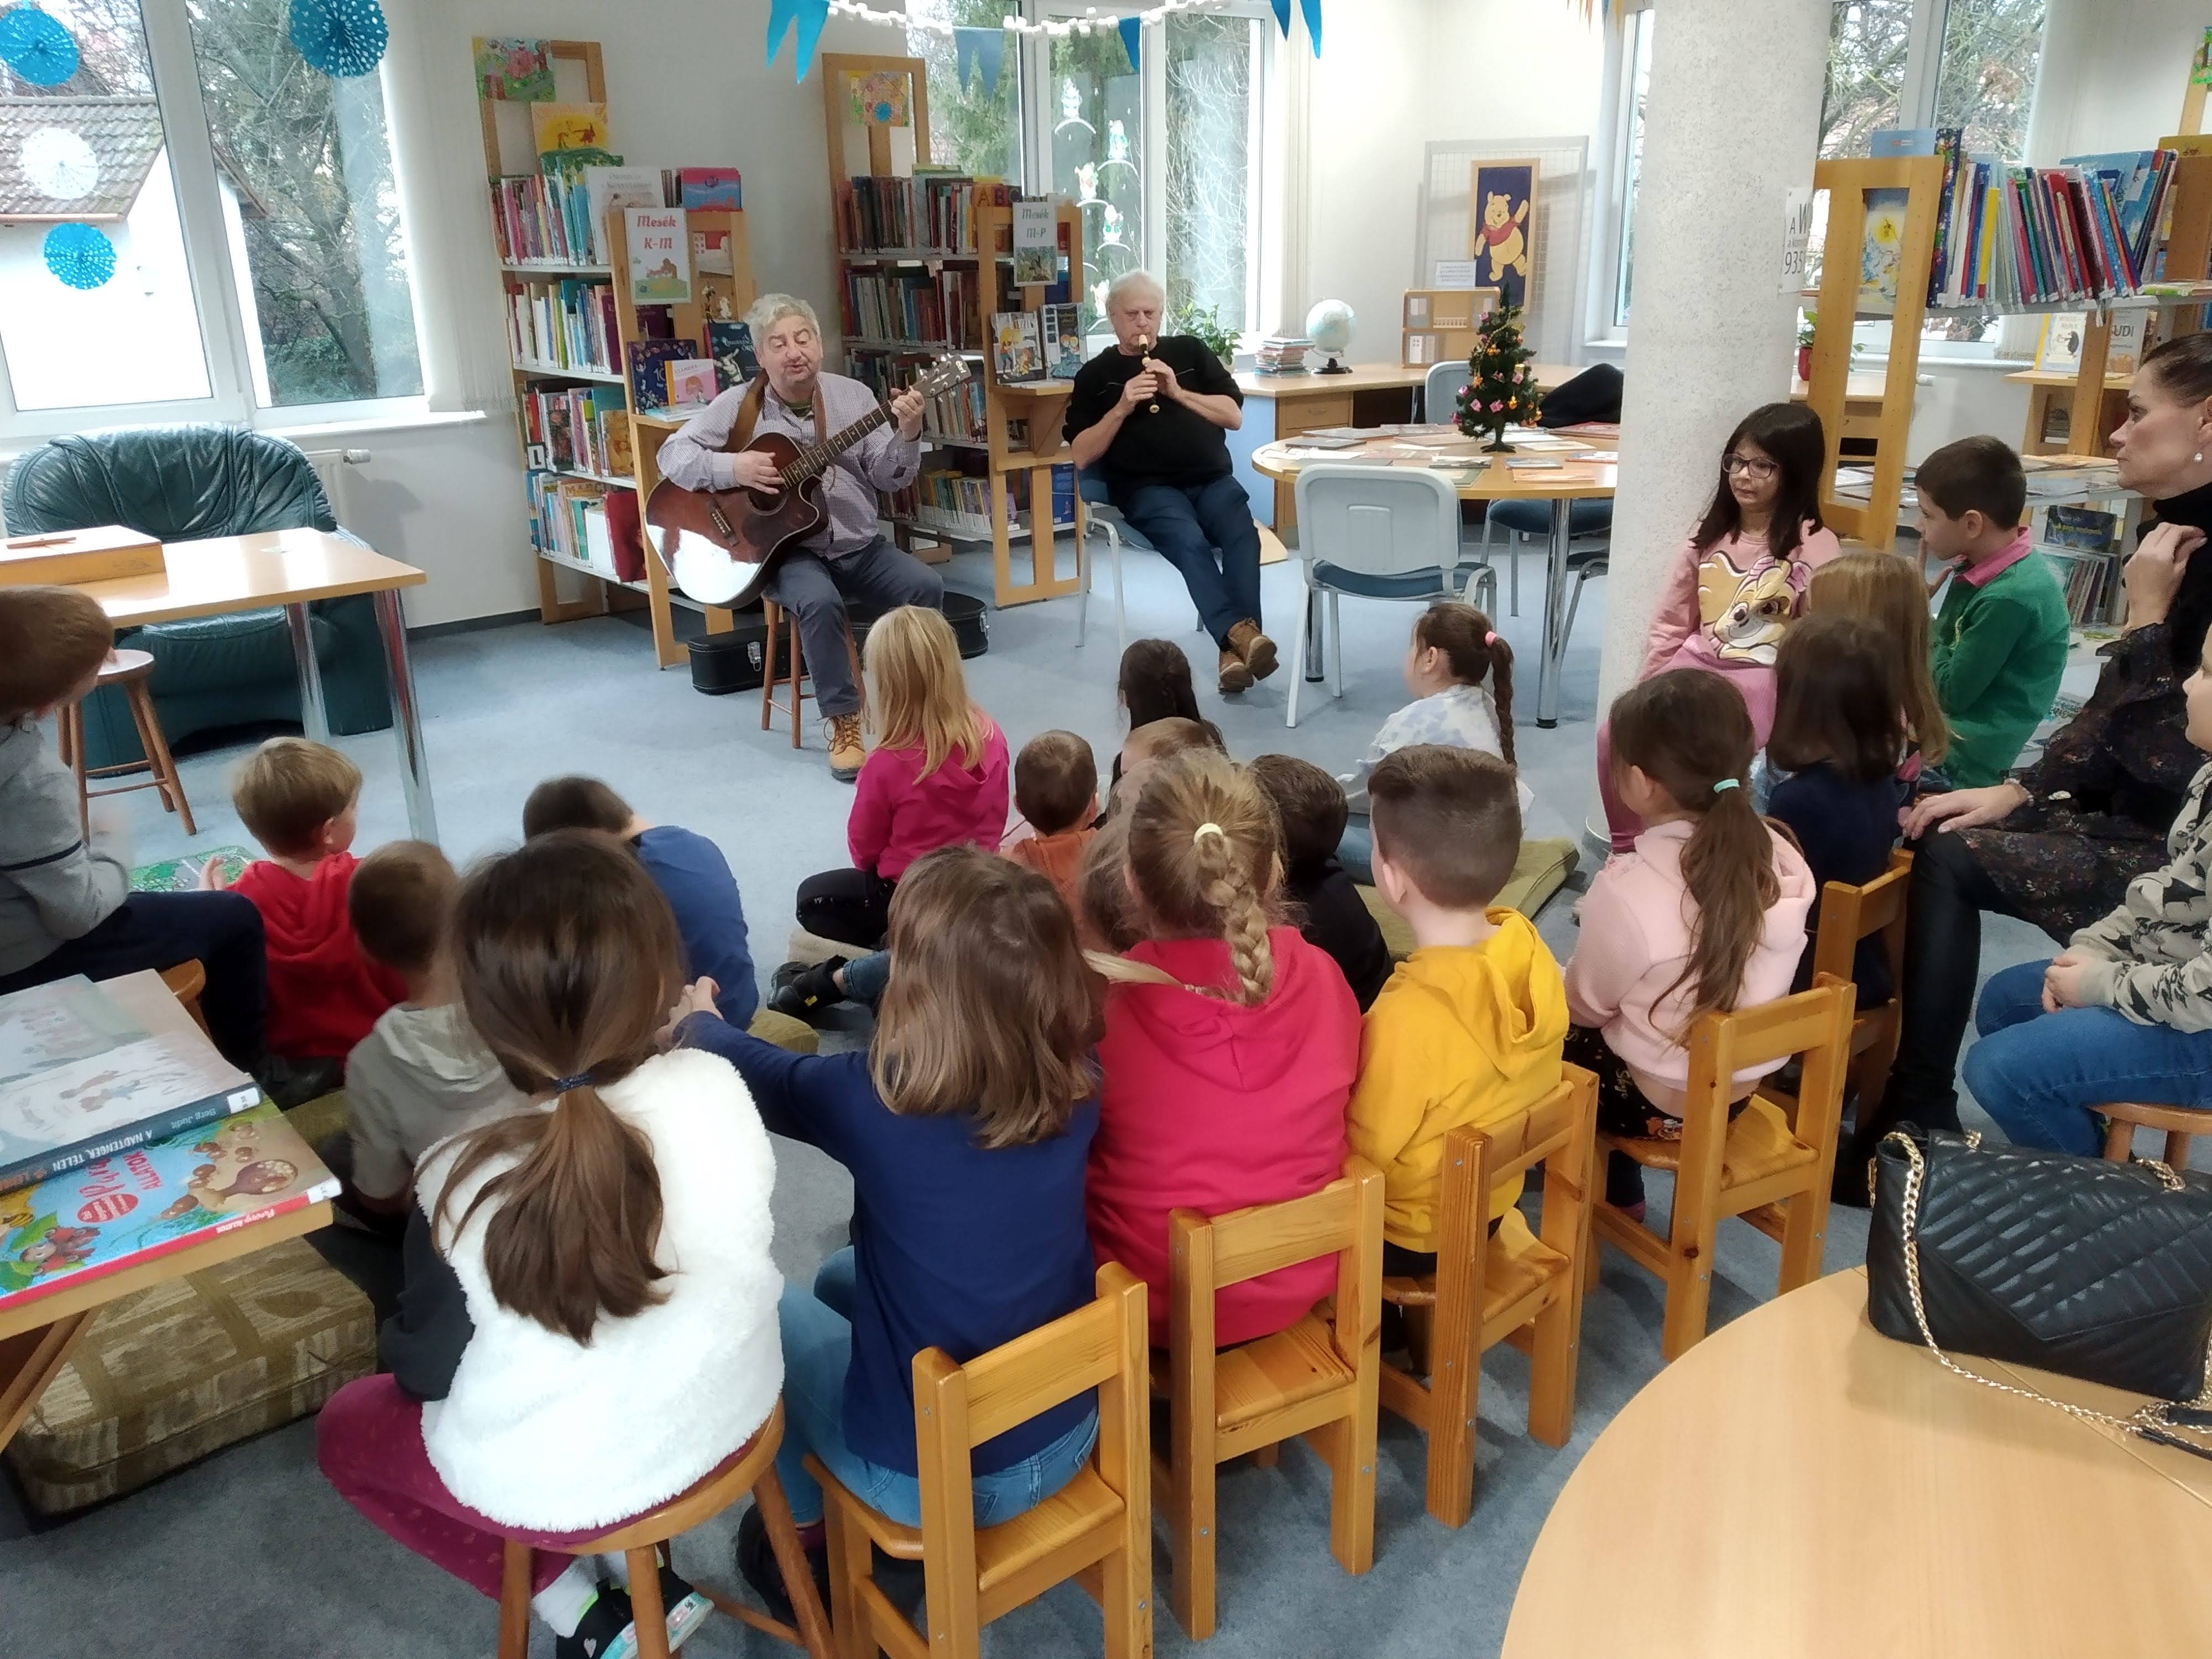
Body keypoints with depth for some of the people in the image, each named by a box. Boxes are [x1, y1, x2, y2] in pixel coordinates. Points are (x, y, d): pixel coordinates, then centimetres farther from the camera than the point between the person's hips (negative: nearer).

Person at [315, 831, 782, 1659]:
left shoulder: (464, 1184, -28)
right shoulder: (719, 1088, -22)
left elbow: (424, 1370, -11)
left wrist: (399, 1345, 11)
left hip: (564, 1483, -5)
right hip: (734, 1414, 5)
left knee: (345, 1427, 24)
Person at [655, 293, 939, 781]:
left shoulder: (853, 396, 4)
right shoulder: (739, 404, -3)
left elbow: (890, 478, 0)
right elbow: (673, 454, -5)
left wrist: (907, 435, -20)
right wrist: (732, 468, -21)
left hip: (860, 546, 3)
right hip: (786, 548, -3)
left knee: (926, 587, -20)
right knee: (821, 602, -34)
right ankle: (844, 722, -18)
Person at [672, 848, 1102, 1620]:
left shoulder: (876, 1098, -26)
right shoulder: (1075, 1087, -15)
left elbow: (757, 1073, -5)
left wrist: (696, 1020, 18)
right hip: (1065, 1439, 4)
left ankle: (804, 1536, 35)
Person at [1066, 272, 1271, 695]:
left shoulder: (1191, 351, 19)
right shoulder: (1095, 375, 14)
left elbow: (1234, 416, 10)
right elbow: (1081, 456, 5)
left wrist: (1177, 392, -2)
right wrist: (1122, 408, -7)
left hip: (1212, 478, 2)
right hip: (1147, 487, -2)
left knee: (1243, 535, -31)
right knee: (1190, 542, -35)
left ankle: (1235, 648, -40)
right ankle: (1240, 632, -49)